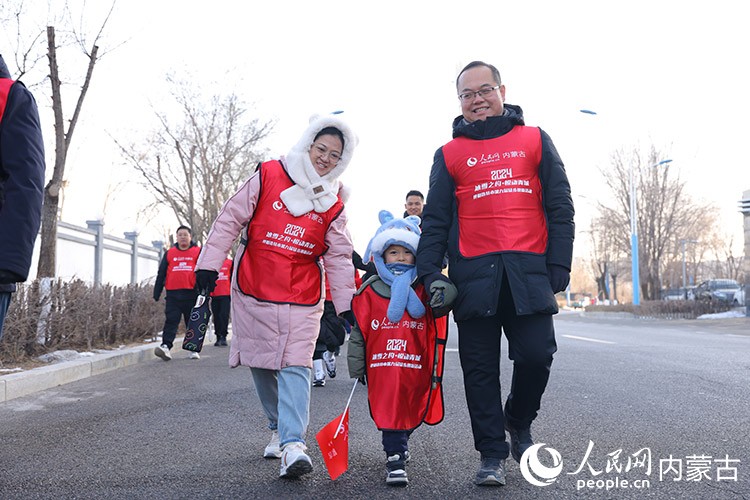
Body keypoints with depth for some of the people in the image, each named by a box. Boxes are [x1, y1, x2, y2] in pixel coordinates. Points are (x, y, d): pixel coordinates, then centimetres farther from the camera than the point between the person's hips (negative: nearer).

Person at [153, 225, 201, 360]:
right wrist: (156, 294, 10)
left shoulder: (198, 252, 7)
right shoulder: (169, 253, 13)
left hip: (192, 294, -1)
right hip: (173, 294, 1)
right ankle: (166, 347, -16)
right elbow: (161, 274, 13)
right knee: (171, 321, -8)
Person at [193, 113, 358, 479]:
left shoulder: (333, 204, 4)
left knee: (295, 367, -11)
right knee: (261, 365, 9)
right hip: (253, 293, 0)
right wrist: (209, 263, -7)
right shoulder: (268, 176, -2)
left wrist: (345, 305, 1)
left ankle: (292, 444, -16)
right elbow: (231, 219, -2)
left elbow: (339, 257, 5)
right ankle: (278, 427, 28)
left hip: (302, 299, 0)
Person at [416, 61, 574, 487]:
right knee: (480, 369, 3)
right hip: (473, 274, 1)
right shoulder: (450, 154, 12)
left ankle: (519, 420, 26)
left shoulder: (535, 141, 11)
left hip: (529, 271, 0)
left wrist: (559, 266, -1)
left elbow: (560, 208, 8)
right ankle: (492, 454, 17)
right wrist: (431, 272, -2)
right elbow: (435, 219, 9)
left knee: (536, 355, -6)